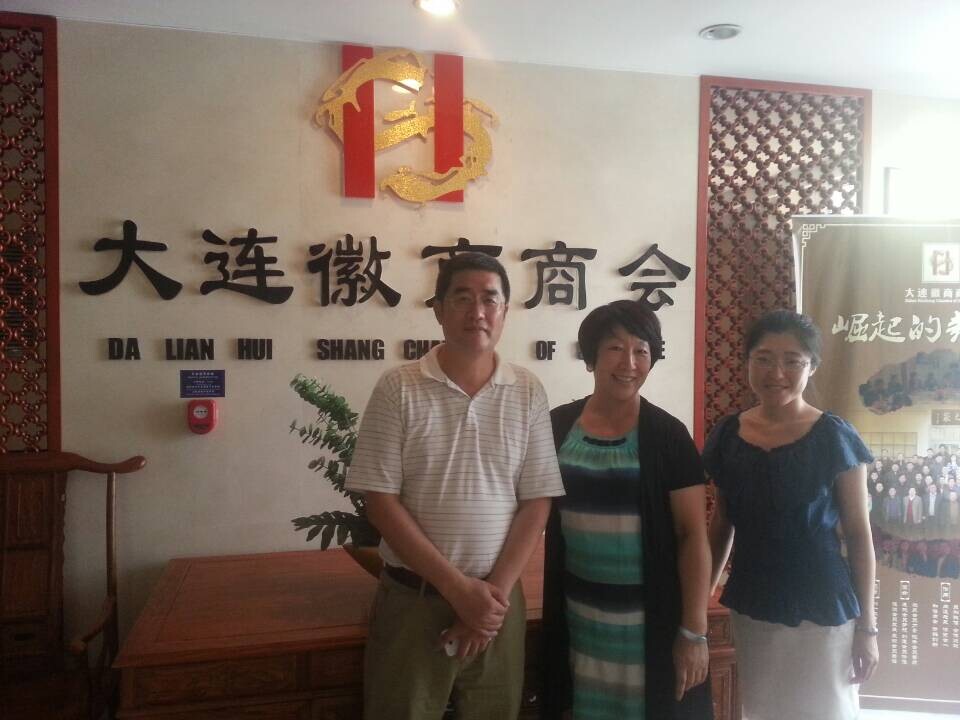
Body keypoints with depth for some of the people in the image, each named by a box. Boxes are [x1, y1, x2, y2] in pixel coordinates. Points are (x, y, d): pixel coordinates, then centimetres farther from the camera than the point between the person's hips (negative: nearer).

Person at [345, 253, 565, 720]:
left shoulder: (528, 394, 0)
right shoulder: (398, 388, -7)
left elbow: (536, 504, 0)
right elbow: (380, 501, -10)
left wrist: (495, 591, -9)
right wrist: (457, 587, -13)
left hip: (497, 600, 2)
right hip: (412, 600, -2)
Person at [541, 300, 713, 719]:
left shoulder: (667, 435, -8)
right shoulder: (558, 426, -1)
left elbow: (693, 534, -8)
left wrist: (694, 630, -11)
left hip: (649, 616, -2)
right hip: (577, 614, 3)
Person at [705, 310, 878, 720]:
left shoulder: (834, 437, -11)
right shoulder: (728, 435, -2)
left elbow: (859, 535, -6)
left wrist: (867, 625, -5)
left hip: (821, 609, -3)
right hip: (750, 606, 3)